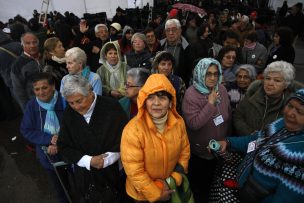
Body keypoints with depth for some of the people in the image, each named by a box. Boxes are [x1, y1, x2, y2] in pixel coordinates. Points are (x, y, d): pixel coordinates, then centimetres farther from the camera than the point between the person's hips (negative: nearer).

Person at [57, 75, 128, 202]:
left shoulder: (111, 107, -18)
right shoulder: (69, 113, -7)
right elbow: (63, 147, -1)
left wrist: (106, 160, -18)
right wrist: (89, 161, -14)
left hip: (111, 173, -2)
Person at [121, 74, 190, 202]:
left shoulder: (178, 122, -14)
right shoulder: (133, 130, -28)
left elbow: (184, 151, -1)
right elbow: (134, 171, -23)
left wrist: (174, 179, -8)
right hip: (143, 193, -3)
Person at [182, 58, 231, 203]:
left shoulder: (221, 90, -6)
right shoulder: (191, 94, -23)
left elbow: (228, 116, 6)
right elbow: (193, 124, -31)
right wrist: (210, 104, -30)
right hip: (198, 152, -5)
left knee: (210, 183, 28)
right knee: (197, 185, 19)